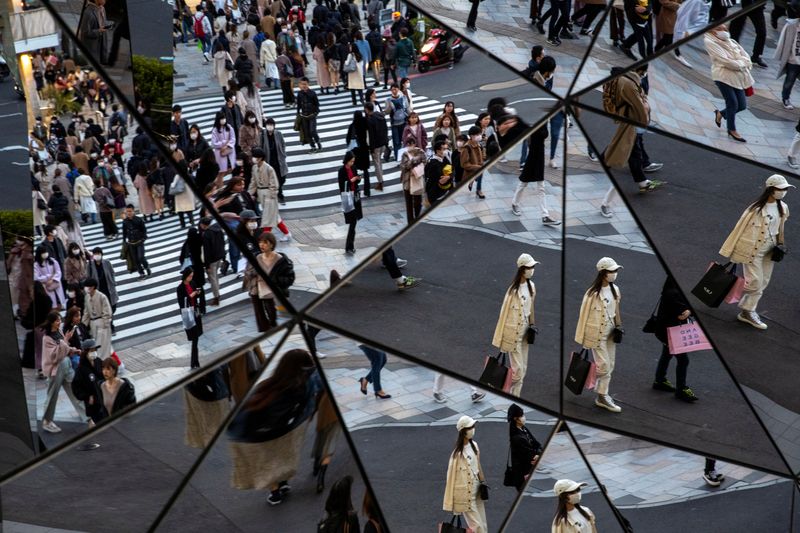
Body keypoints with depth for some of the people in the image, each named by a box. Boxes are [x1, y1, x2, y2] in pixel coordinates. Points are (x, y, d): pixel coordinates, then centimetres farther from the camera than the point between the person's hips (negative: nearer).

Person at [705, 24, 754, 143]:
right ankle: (732, 130, 16)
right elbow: (724, 60, -13)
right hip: (723, 75, -7)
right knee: (733, 103, -5)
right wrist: (740, 64, -7)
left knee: (742, 105, 5)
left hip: (737, 77, 7)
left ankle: (720, 114, 32)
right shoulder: (710, 42, -4)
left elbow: (746, 57, 13)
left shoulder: (732, 42, 19)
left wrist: (745, 64, -8)